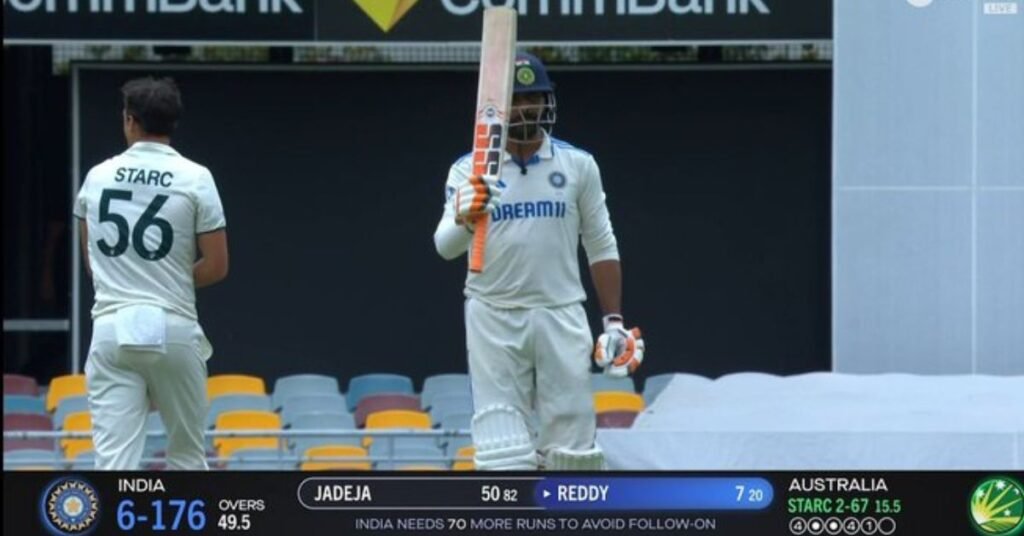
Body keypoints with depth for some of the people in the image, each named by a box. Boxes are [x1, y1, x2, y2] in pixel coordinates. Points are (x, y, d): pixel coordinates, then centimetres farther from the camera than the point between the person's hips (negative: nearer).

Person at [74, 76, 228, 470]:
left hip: (111, 330, 1)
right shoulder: (195, 178, -2)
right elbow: (217, 266, -2)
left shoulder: (97, 177, 8)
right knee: (187, 454, 14)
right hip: (173, 329, -1)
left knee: (114, 462, -5)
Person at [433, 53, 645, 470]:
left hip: (562, 318, 2)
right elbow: (446, 246, -14)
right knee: (502, 451, -6)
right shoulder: (469, 170, 0)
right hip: (494, 321, -2)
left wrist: (613, 321, 5)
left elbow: (601, 247, 11)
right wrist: (464, 219, -37)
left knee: (571, 449, 2)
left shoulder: (578, 165, 6)